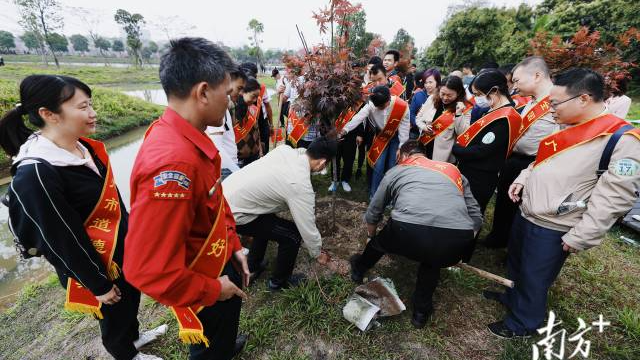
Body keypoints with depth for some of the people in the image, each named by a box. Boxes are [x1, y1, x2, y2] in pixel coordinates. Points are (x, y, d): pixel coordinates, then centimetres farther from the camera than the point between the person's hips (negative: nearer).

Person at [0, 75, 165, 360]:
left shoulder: (83, 146, -5)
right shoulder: (35, 174, -29)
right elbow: (64, 240, -23)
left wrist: (129, 234, 16)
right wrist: (99, 284, -13)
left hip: (122, 248, 7)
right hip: (93, 262, -7)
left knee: (130, 299, 29)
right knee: (114, 313, 20)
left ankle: (132, 336, 58)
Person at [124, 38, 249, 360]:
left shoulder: (191, 139, -7)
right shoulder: (172, 164, -38)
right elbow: (149, 270, -34)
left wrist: (234, 245, 6)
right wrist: (213, 290, -19)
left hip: (220, 264, 8)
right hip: (203, 292, -8)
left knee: (224, 331, 36)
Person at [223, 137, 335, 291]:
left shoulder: (285, 149, -3)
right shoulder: (301, 185, -21)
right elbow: (308, 228, -10)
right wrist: (318, 254, 7)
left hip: (224, 194, 8)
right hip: (232, 213, -8)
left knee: (267, 224, 29)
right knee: (292, 235, -1)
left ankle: (252, 269, 44)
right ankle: (279, 281, 23)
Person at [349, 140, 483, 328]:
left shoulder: (396, 171, 23)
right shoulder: (453, 170, 29)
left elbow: (373, 215, 30)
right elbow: (476, 218, 26)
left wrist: (372, 237, 51)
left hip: (409, 233, -1)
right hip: (458, 241, 2)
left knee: (380, 241, 32)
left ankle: (359, 269, 59)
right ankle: (421, 310, 42)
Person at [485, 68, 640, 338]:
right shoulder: (568, 128, 6)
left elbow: (615, 198, -20)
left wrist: (579, 238, -19)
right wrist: (522, 179, 5)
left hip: (553, 227, -7)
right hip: (525, 213, 7)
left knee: (534, 278, 11)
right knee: (515, 263, 24)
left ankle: (523, 323, 34)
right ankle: (513, 297, 49)